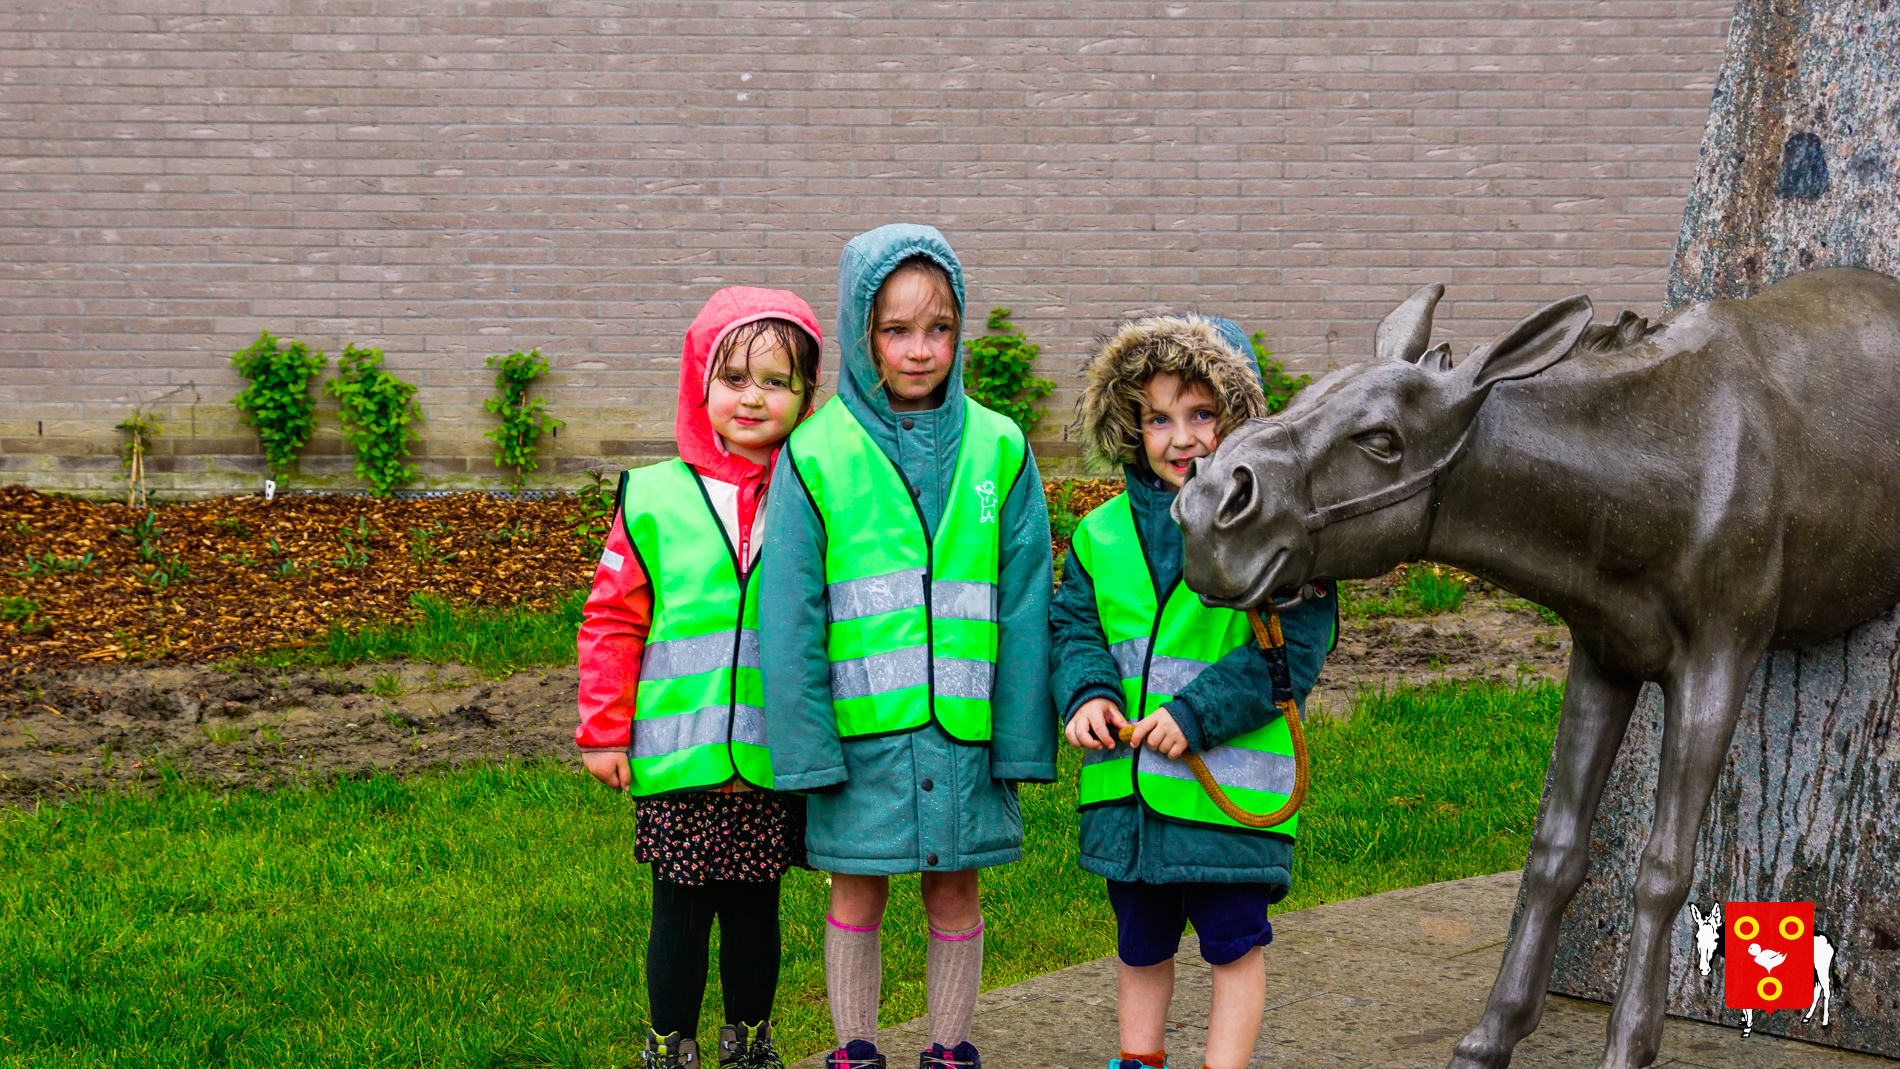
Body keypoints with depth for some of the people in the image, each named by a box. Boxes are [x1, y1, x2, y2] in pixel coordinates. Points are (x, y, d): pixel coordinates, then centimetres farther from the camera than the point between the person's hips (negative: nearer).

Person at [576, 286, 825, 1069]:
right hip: (678, 765, -1)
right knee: (680, 915, 10)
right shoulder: (654, 499, -3)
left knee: (755, 911, 14)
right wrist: (604, 732, -1)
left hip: (775, 766, 1)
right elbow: (612, 621, 1)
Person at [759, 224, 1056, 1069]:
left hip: (964, 728, 1)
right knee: (858, 896, 12)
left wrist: (1022, 737, 0)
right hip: (861, 729, -1)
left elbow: (1024, 606, 2)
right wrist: (804, 744, -7)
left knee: (955, 895, 13)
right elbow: (790, 614, -4)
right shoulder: (817, 454, -5)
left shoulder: (997, 450, -1)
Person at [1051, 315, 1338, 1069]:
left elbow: (1290, 649, -14)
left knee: (1234, 946, 8)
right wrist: (1086, 693, -11)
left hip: (1229, 785, -5)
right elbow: (1072, 624, 10)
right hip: (1125, 782, 5)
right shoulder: (1104, 532, 5)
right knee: (1140, 946, 21)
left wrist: (1196, 713, -21)